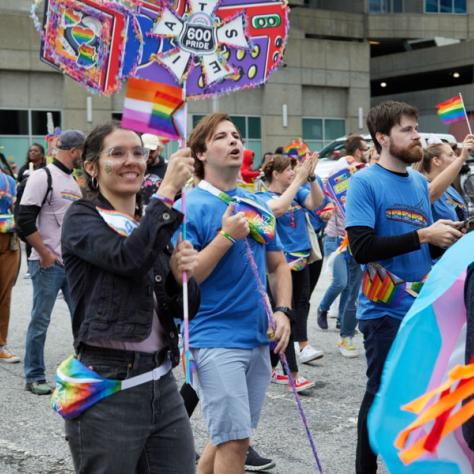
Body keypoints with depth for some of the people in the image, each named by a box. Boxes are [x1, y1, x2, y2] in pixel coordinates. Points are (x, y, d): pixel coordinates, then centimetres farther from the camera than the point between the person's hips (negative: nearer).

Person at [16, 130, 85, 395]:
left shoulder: (74, 182, 15)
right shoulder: (43, 177, -10)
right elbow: (25, 220, -16)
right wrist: (44, 253, -14)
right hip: (48, 263, -7)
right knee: (41, 320, 2)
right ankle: (35, 377, 13)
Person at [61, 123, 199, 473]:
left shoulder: (153, 223, 14)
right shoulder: (82, 218, -3)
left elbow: (187, 309, 11)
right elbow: (127, 258, -24)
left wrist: (180, 276, -9)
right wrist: (167, 191, -21)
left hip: (162, 384, 6)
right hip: (107, 390, -6)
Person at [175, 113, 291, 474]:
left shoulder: (257, 205, 11)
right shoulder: (190, 207, -9)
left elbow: (278, 265, 18)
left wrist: (283, 311, 3)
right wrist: (226, 236, -21)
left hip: (258, 338, 7)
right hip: (217, 338, -6)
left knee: (229, 436, 15)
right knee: (233, 439, -7)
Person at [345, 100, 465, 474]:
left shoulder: (419, 182, 10)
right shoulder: (365, 183, -11)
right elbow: (362, 248, -22)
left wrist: (447, 237, -2)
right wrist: (423, 235, -20)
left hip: (424, 308, 6)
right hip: (386, 312, -6)